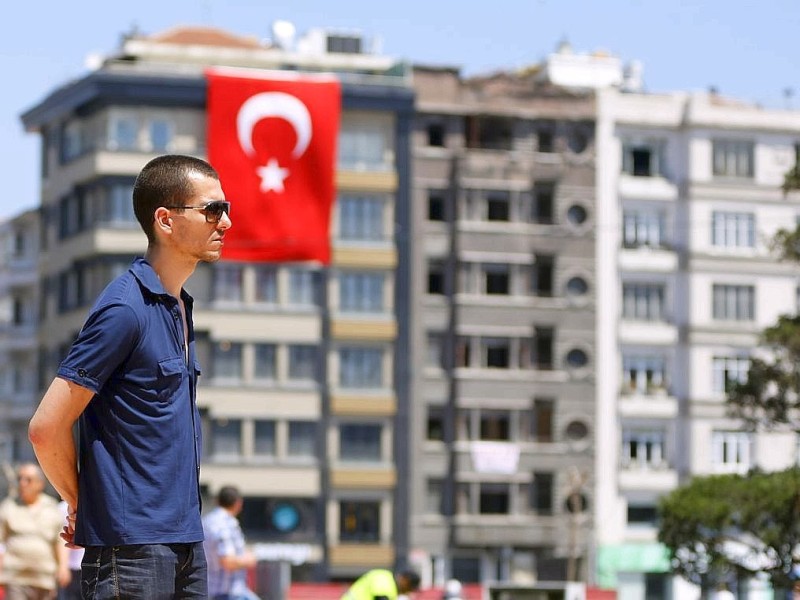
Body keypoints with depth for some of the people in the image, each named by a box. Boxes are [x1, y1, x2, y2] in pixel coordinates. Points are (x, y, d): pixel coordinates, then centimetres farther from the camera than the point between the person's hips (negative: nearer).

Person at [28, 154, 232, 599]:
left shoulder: (178, 307, 15)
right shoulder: (125, 309, -13)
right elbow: (46, 428, -16)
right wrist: (82, 507, -1)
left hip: (185, 541, 9)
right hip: (132, 545, -8)